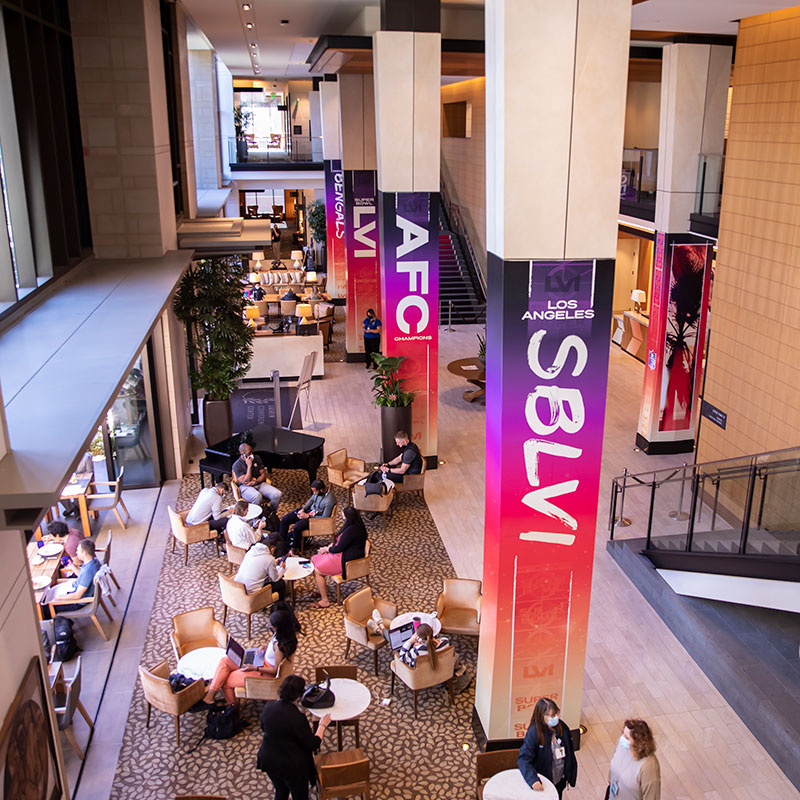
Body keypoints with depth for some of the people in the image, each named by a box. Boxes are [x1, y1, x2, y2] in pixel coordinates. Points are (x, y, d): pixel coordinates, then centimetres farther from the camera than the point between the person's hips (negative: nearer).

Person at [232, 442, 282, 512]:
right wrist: (249, 466, -21)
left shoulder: (257, 458, 6)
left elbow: (263, 474, 7)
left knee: (278, 494, -21)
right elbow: (245, 482, -17)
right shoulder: (236, 465, -9)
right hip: (245, 487, -5)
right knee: (257, 496, -40)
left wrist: (255, 482, -13)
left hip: (259, 484, 5)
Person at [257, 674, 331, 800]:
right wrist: (323, 725, -7)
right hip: (292, 766, -6)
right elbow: (313, 745, -21)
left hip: (268, 760, 6)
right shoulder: (297, 717, -31)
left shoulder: (269, 706, -12)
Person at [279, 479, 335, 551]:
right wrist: (303, 509, -2)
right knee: (284, 519, -2)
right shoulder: (317, 492, -7)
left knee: (297, 526, -30)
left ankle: (294, 546, -3)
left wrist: (308, 516, -20)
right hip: (309, 510, 8)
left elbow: (324, 518, -22)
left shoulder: (329, 500, -29)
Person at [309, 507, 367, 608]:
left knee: (317, 571, -9)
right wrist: (329, 546, 4)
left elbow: (338, 548, -22)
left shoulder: (351, 531, -29)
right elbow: (340, 542, 16)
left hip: (345, 561, -11)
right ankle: (321, 589, 20)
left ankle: (324, 601, 1)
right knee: (314, 559, 11)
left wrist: (326, 549, -3)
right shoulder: (356, 525, 4)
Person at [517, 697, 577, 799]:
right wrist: (533, 779, -44)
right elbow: (523, 758, -32)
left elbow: (569, 753, 3)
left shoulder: (562, 727, -11)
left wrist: (570, 775, 8)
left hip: (559, 780, 5)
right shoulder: (534, 732, -26)